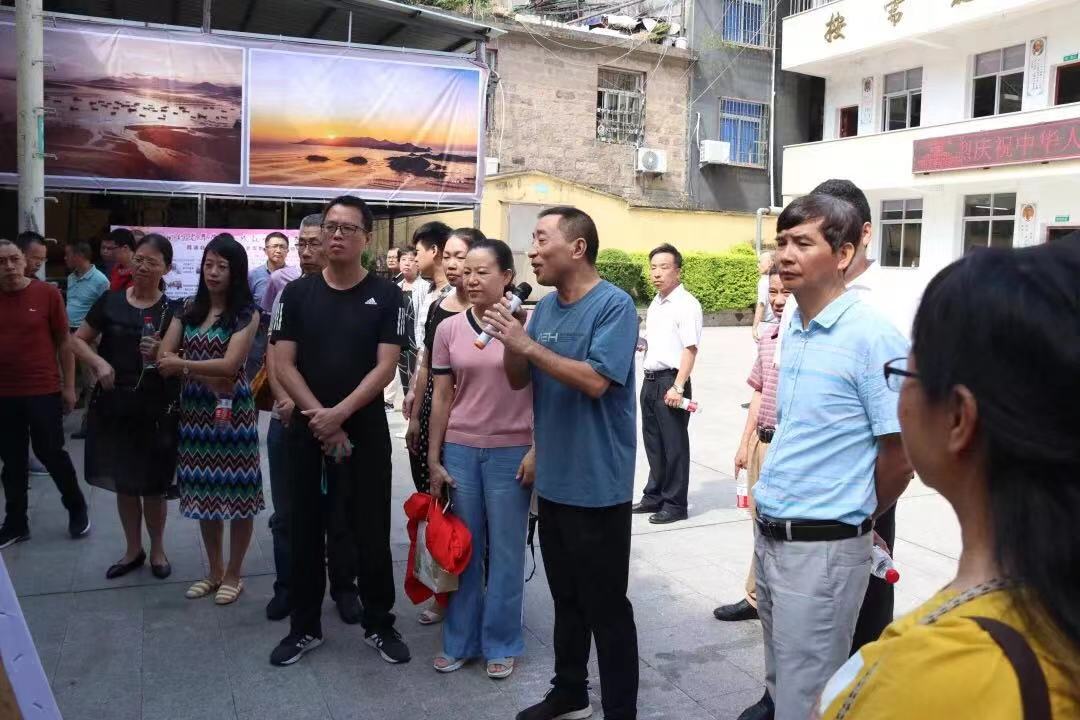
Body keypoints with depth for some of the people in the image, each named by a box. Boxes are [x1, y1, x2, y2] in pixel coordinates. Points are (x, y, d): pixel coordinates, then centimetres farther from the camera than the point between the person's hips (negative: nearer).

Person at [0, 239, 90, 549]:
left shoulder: (47, 293, -7)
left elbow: (64, 342, -1)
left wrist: (69, 386, -2)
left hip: (43, 390, -3)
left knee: (50, 452, 7)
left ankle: (77, 508, 28)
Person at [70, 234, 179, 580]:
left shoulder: (172, 311, -4)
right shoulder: (111, 301, 2)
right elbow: (78, 339, 9)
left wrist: (160, 355, -22)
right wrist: (99, 362, -9)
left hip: (155, 409, -3)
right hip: (113, 405, 3)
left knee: (153, 485, 7)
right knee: (123, 482, 14)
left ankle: (157, 549, 29)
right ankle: (133, 549, 32)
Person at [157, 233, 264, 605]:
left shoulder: (246, 314, -6)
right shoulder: (188, 311, 9)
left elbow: (230, 365, -15)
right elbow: (164, 360, 0)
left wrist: (183, 364, -11)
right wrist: (207, 375, -13)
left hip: (233, 411, -5)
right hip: (194, 410, 5)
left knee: (237, 492, 2)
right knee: (204, 492, 12)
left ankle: (233, 574, 17)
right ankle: (214, 571, 27)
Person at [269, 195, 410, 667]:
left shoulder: (385, 295, -1)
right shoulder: (297, 293, 4)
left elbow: (385, 367, -9)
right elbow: (283, 365, -2)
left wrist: (339, 413, -17)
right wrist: (318, 416, -13)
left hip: (365, 432, -2)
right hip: (306, 431, 2)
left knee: (371, 533, 5)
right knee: (304, 531, 11)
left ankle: (379, 624, 22)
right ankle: (304, 627, 27)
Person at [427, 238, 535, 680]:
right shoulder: (448, 330, 2)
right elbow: (442, 398, 6)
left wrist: (536, 451, -8)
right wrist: (434, 460, 5)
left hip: (511, 452, -3)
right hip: (459, 450, 3)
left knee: (505, 552, 8)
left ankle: (501, 644, 25)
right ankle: (460, 641, 28)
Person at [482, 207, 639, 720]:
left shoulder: (614, 305, -13)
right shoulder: (545, 307, 9)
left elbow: (596, 380, -24)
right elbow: (520, 380, 11)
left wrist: (529, 345, -22)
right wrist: (509, 342, -8)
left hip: (597, 485, -7)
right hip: (553, 480, 7)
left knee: (605, 605, 4)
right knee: (566, 598, 20)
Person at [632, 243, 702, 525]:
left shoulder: (686, 304, -11)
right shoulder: (655, 303, 15)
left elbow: (690, 349, -17)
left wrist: (678, 387, -22)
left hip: (671, 381, -8)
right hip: (650, 380, 8)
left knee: (674, 445, 1)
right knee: (653, 442, 16)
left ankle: (674, 504, 11)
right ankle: (654, 496, 28)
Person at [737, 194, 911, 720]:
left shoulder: (873, 337, -17)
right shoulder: (792, 331, 7)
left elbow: (902, 450, -14)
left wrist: (855, 518, 0)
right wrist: (770, 517, 15)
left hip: (824, 545, -7)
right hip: (769, 535, 7)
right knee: (781, 670, 25)